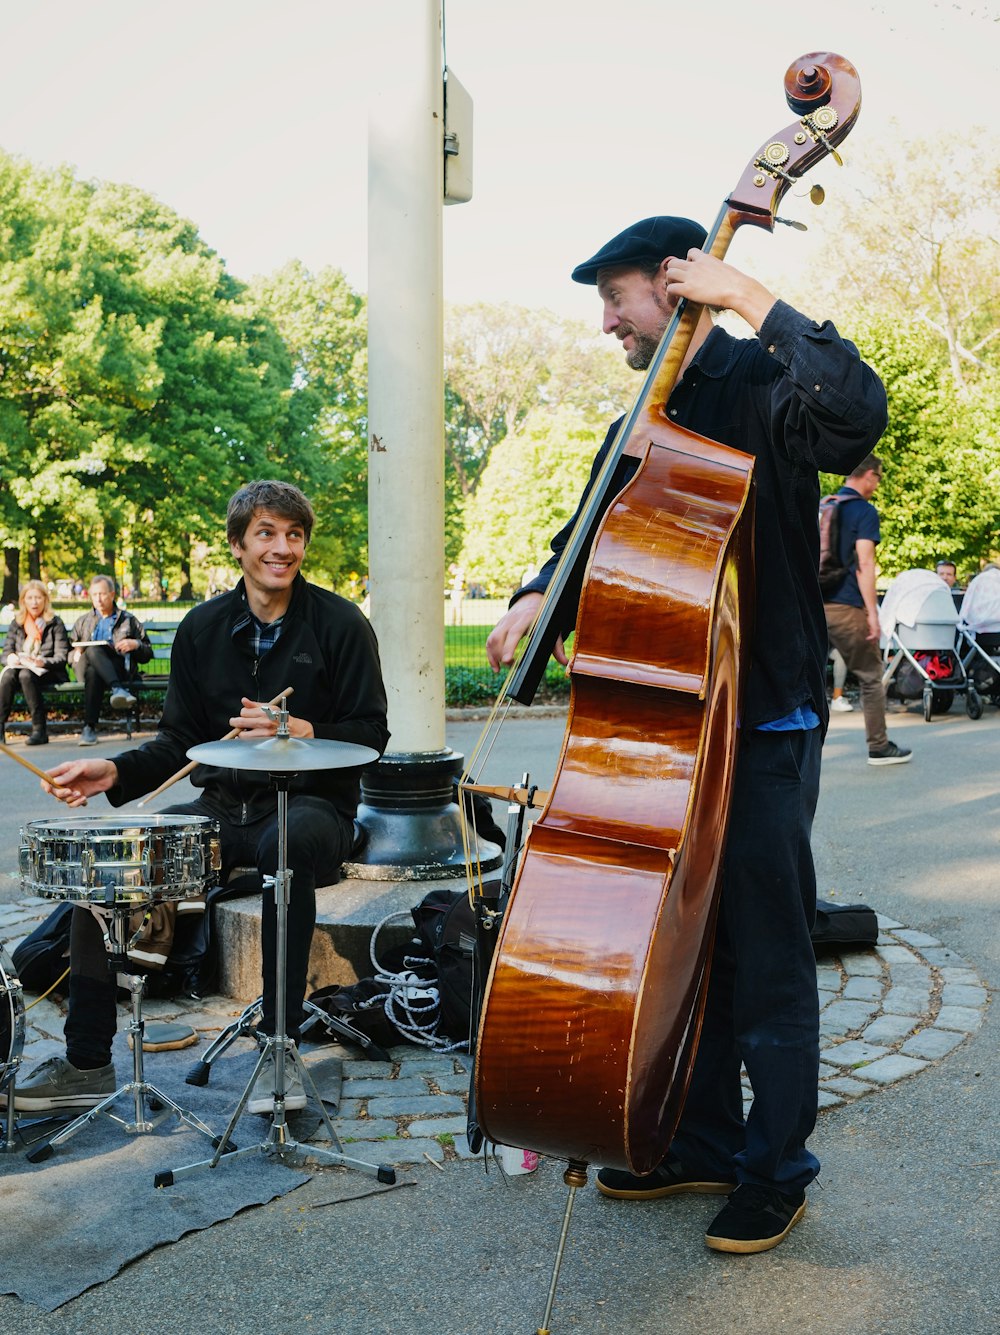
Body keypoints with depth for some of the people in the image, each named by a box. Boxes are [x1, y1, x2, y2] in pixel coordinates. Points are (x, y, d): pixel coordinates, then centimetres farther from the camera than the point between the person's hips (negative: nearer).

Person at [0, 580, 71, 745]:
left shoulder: (55, 623, 4)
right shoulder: (17, 623, 16)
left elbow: (61, 657, -4)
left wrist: (43, 662, -24)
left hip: (48, 672, -3)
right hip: (19, 666, 3)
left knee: (25, 675, -37)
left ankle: (40, 728, -37)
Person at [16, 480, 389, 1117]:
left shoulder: (340, 624, -4)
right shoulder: (203, 628, 8)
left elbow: (371, 735, -6)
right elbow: (180, 739, 10)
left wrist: (298, 730, -23)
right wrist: (115, 771, -7)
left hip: (310, 806, -5)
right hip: (222, 807, 5)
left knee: (288, 845, -40)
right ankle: (88, 1063, -3)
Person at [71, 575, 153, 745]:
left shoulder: (129, 621, 22)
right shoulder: (82, 622, 31)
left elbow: (147, 654, 18)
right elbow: (71, 652, 24)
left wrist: (135, 644, -4)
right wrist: (76, 654, -1)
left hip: (120, 668, -1)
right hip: (86, 665, 1)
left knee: (93, 672, -39)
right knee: (93, 650, -38)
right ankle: (118, 690, -55)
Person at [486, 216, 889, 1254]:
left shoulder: (760, 388, -8)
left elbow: (858, 412, -31)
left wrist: (750, 298, -25)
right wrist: (540, 594, -1)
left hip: (764, 725, -8)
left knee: (766, 954, 1)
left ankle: (776, 1171, 17)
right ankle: (704, 1143, 30)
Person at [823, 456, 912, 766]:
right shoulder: (865, 511, -7)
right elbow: (864, 564, -15)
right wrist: (872, 612, -16)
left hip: (814, 606, 6)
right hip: (847, 609, -6)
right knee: (870, 677, 9)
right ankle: (879, 747, 18)